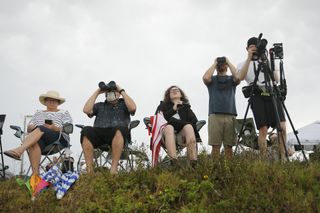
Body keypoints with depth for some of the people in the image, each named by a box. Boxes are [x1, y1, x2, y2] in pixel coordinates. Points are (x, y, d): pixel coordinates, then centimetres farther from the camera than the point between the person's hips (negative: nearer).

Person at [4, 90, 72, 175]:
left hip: (59, 139, -2)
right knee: (35, 142, -37)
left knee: (40, 129, -34)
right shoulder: (38, 113, 31)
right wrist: (34, 128, -7)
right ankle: (35, 174, -51)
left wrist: (54, 128, -15)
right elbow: (29, 128, 18)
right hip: (39, 139, 3)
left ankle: (19, 150, -56)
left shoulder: (64, 113, 21)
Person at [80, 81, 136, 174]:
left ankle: (114, 168, -40)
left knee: (119, 129, -38)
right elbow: (86, 110, 11)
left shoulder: (123, 104, 24)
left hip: (118, 135, -2)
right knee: (86, 131, -31)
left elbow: (132, 108, 0)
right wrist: (97, 92, 17)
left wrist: (122, 91, 8)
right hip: (99, 132, 2)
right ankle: (89, 169, -33)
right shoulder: (100, 105, 31)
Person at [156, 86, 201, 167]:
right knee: (169, 127, -34)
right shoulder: (163, 106, 23)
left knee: (188, 126, -30)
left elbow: (194, 121, 8)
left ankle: (193, 162, -45)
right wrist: (173, 110, -2)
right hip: (167, 135, -1)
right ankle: (174, 161, -54)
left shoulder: (185, 107, 25)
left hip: (182, 135, 1)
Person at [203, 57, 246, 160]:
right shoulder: (212, 79, 17)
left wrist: (228, 62, 7)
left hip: (230, 115, 1)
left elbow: (238, 77, -5)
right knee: (215, 145, -7)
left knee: (228, 145, -2)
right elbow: (205, 78, -6)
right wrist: (214, 63, 7)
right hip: (215, 115, -1)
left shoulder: (231, 79, 18)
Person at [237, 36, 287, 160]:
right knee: (263, 130, -11)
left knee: (282, 127, -11)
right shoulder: (243, 64, 15)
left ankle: (283, 159, -4)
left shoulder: (267, 61, 23)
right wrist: (249, 58, -13)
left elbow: (277, 79, 11)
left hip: (272, 94, 3)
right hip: (258, 96, -3)